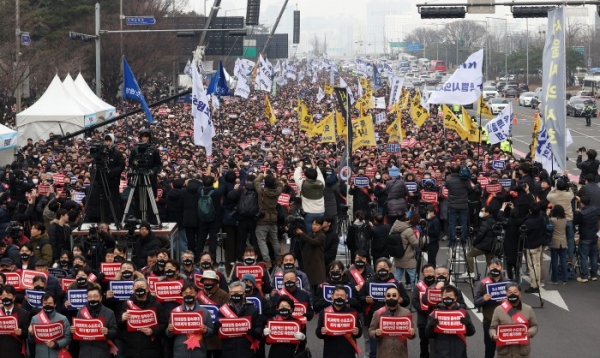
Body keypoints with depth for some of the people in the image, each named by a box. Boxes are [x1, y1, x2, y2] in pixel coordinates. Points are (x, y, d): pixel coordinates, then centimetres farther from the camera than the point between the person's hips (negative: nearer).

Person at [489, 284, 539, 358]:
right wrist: (493, 335, -21)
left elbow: (534, 326, 8)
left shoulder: (528, 309, 1)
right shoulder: (499, 310, -3)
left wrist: (531, 332, -15)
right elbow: (492, 328, 1)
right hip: (504, 350, -1)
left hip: (522, 350, 1)